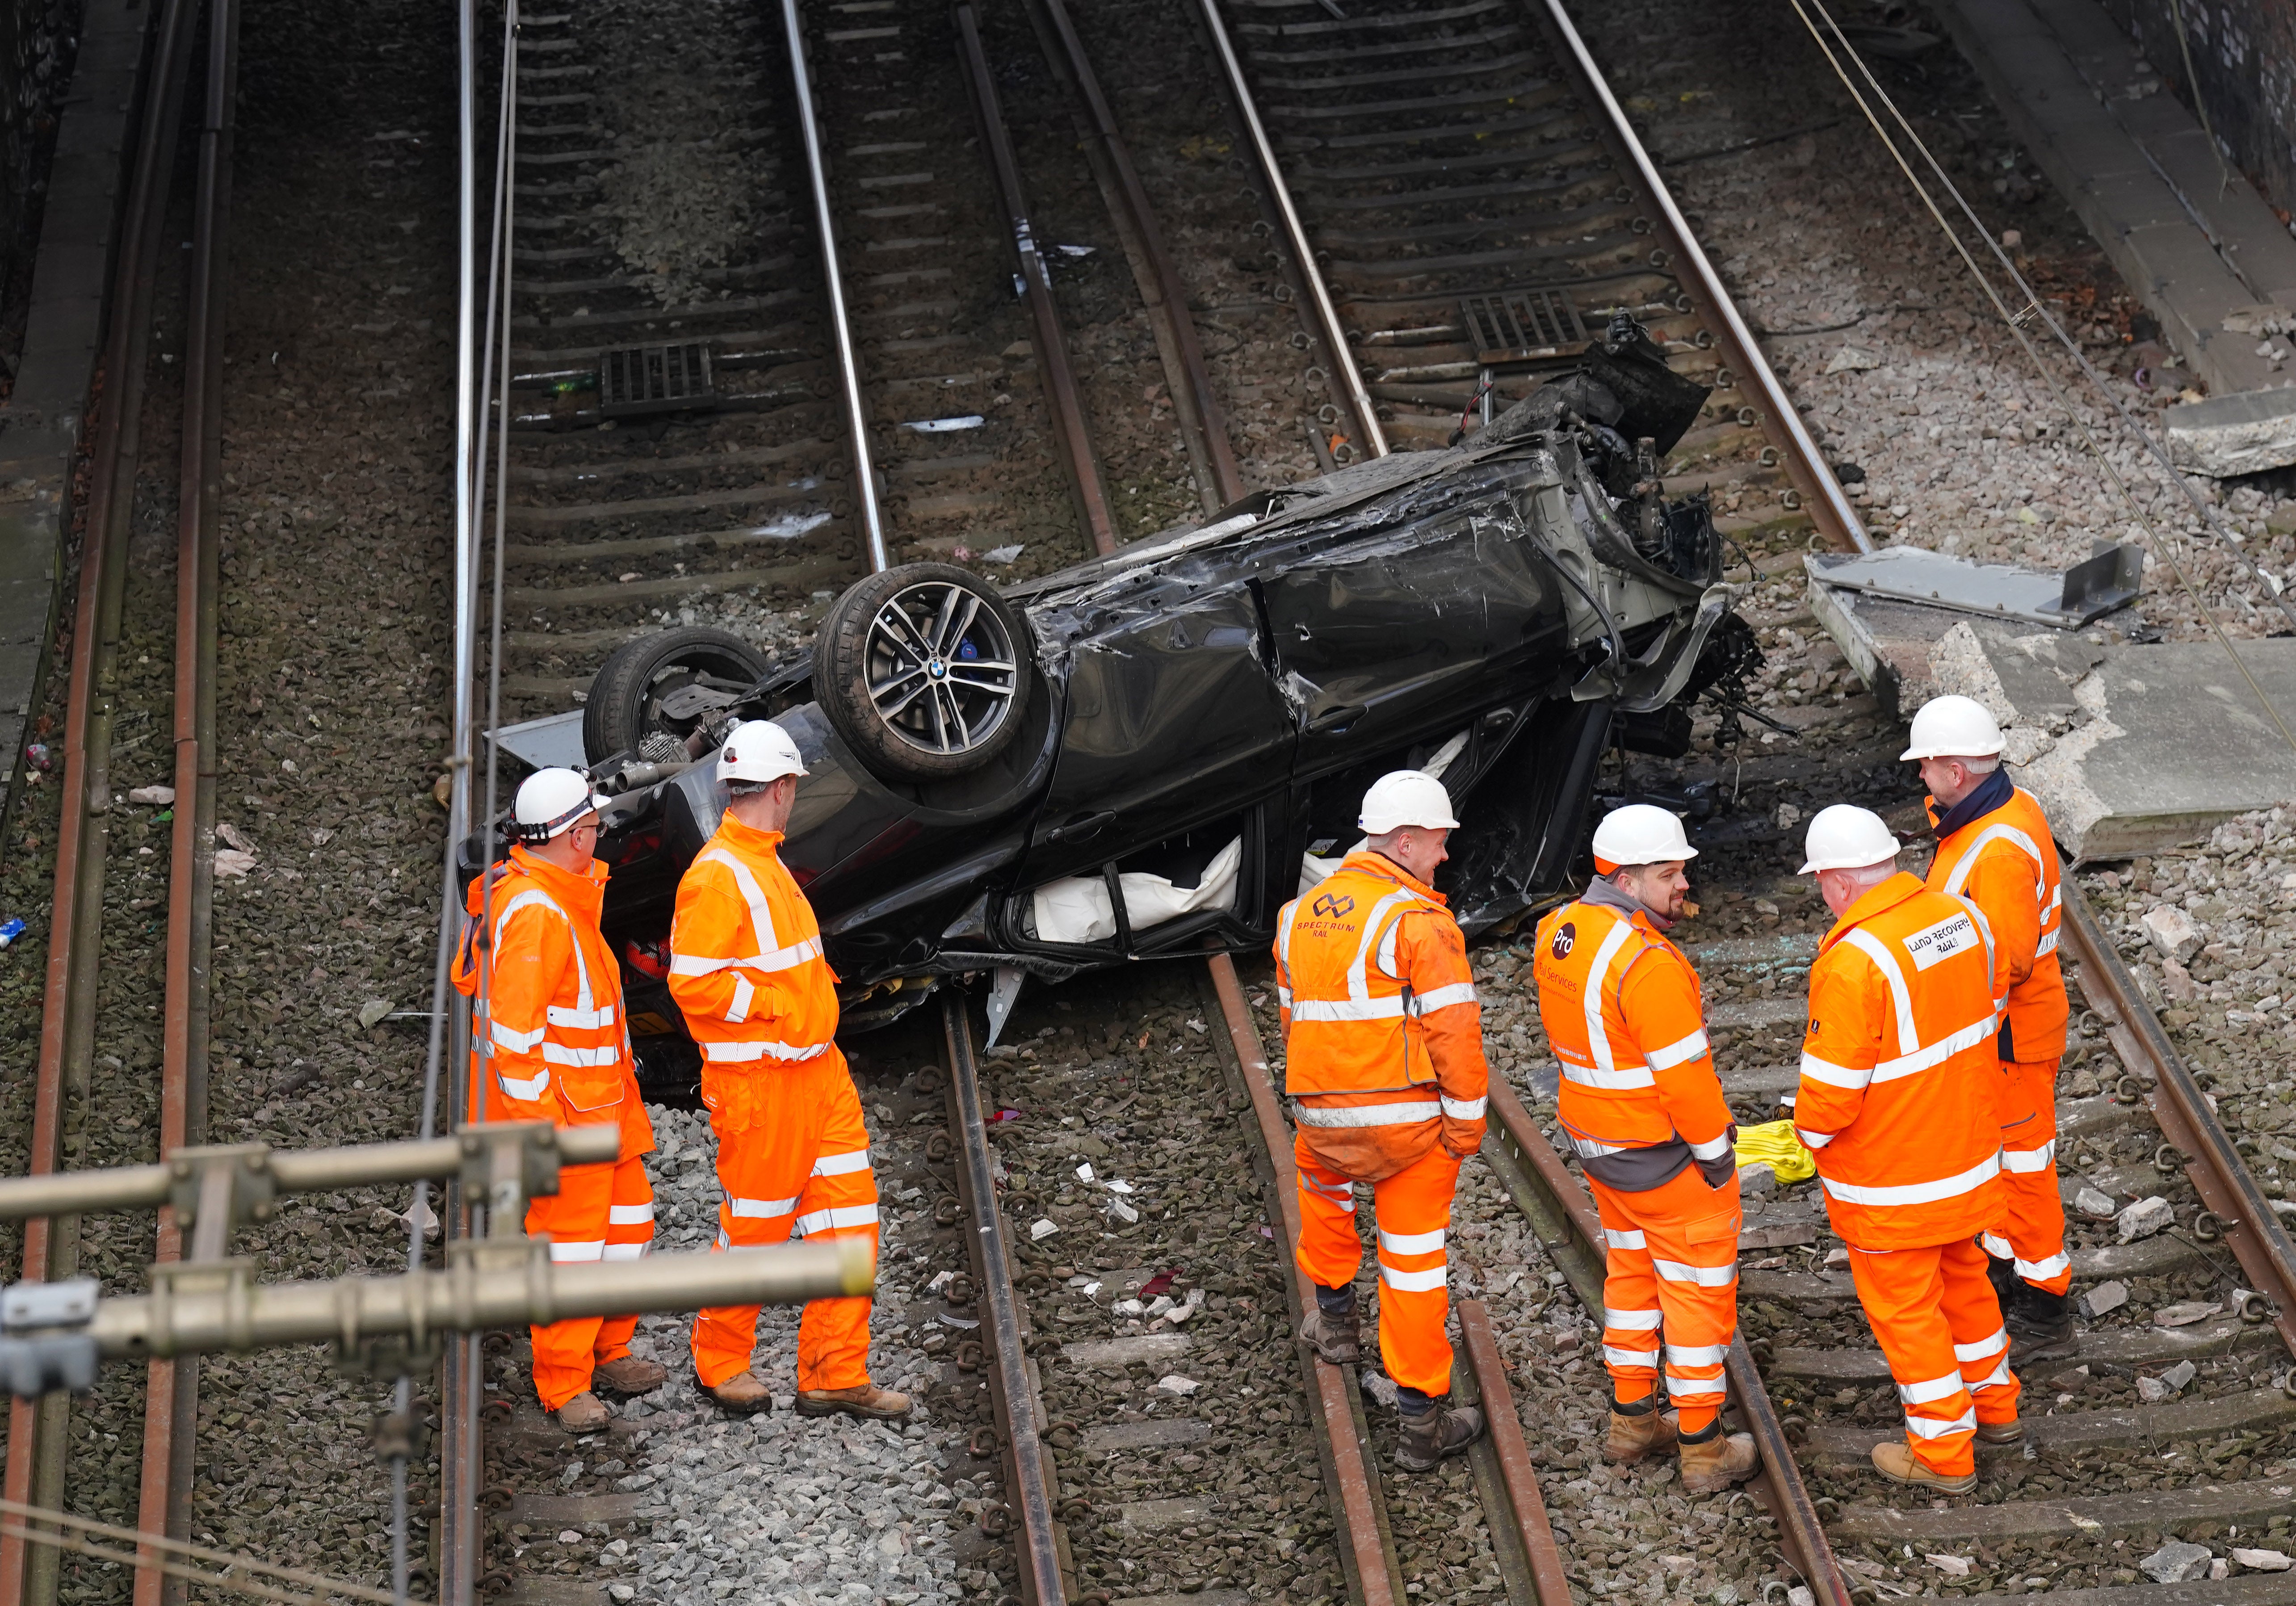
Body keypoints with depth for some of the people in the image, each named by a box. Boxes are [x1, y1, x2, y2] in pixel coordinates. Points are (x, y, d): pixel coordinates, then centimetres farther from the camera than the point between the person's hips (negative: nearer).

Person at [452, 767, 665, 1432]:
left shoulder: (564, 897, 12)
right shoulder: (534, 911, -21)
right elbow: (514, 1026, -24)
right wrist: (539, 1125, -23)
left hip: (601, 1101, 10)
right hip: (560, 1107, -10)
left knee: (627, 1219, 17)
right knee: (571, 1245, -1)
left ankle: (607, 1353, 31)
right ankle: (564, 1386, 10)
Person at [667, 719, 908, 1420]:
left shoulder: (764, 862, 15)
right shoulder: (717, 876, -17)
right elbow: (694, 983, -22)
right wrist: (778, 1006, -20)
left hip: (817, 1069, 9)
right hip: (757, 1080, -9)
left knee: (849, 1210, 7)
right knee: (755, 1223, 5)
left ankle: (835, 1374, 15)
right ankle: (720, 1360, 26)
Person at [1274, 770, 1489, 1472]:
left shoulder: (1300, 915, 9)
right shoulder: (1418, 920, -13)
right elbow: (1455, 1031, -18)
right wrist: (1465, 1124, -9)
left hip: (1321, 1117, 5)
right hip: (1409, 1121, -5)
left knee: (1319, 1174, 38)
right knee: (1415, 1259, 6)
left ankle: (1335, 1316, 45)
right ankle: (1422, 1420, 12)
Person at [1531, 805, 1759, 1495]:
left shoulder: (1559, 933, 0)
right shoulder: (1647, 963, -28)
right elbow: (1683, 1073, -24)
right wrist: (1717, 1154, -14)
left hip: (1597, 1140, 8)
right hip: (1665, 1152, -8)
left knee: (1631, 1269, 23)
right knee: (1699, 1286, 6)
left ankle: (1632, 1419, 34)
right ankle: (1704, 1449, 14)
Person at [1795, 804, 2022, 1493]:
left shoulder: (1853, 961, -29)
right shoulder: (1962, 916, -5)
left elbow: (1831, 1089, -25)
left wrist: (1812, 1133, -3)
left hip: (1889, 1179, -7)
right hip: (1967, 1150, 7)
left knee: (1905, 1308, 10)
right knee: (1962, 1276, 26)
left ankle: (1944, 1454, 24)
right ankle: (1994, 1405, 43)